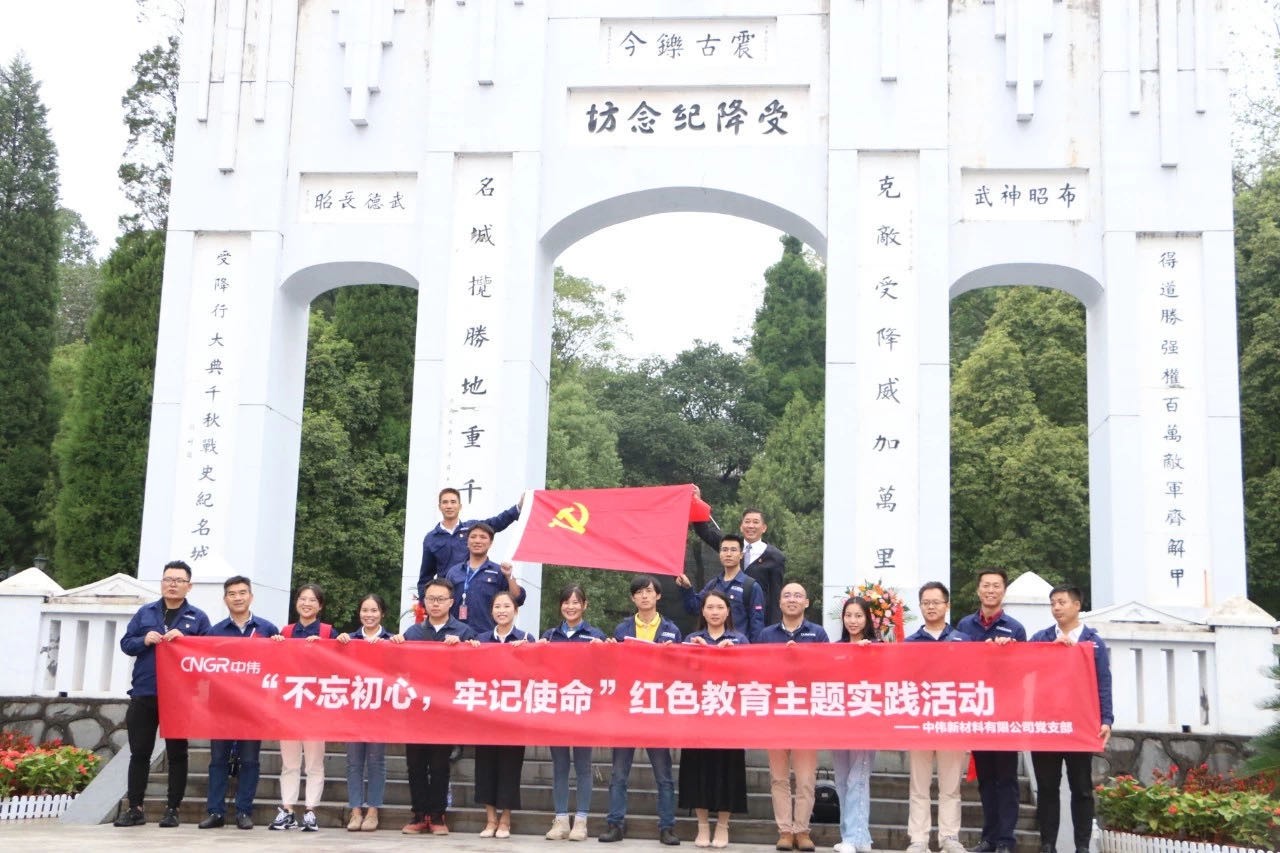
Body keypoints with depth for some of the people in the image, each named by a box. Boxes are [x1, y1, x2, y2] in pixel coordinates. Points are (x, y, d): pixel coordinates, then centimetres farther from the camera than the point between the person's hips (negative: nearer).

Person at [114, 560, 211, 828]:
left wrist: (184, 639, -16)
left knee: (177, 754, 4)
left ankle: (172, 809, 11)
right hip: (144, 694, 2)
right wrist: (144, 640, -11)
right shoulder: (145, 612, 10)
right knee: (139, 753, 7)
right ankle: (135, 808, 15)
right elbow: (125, 644, 8)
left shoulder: (198, 617, 4)